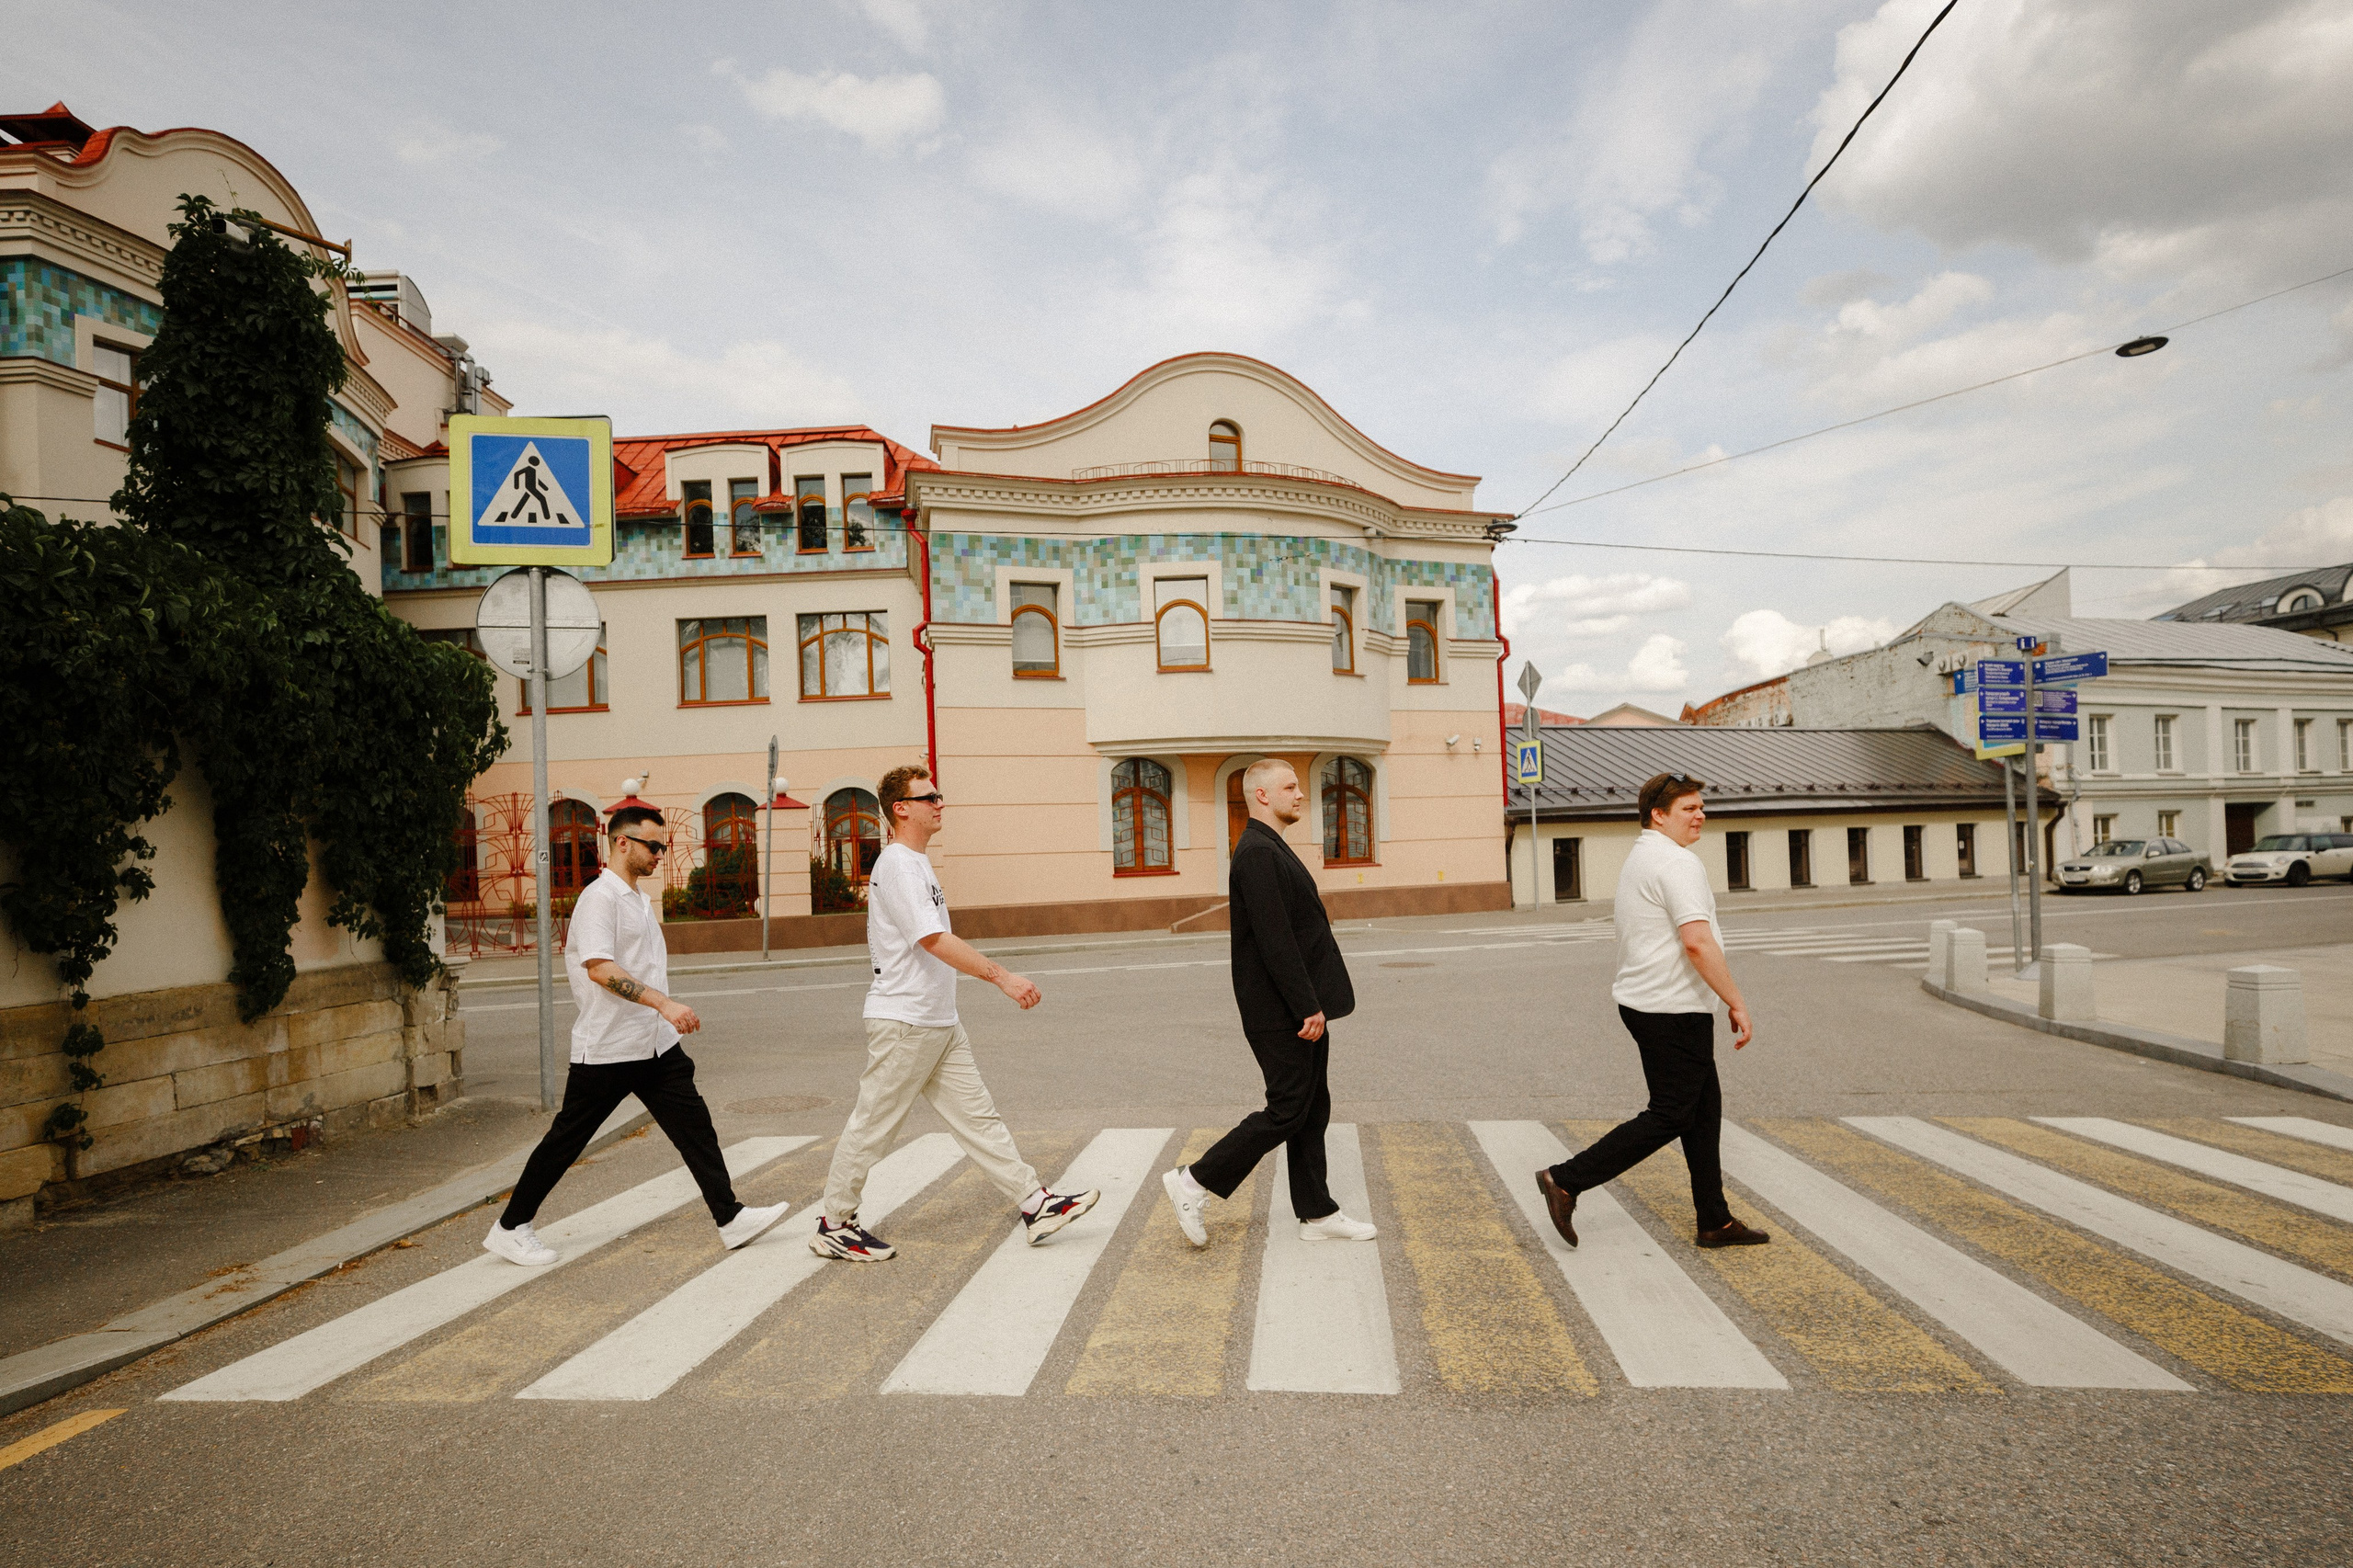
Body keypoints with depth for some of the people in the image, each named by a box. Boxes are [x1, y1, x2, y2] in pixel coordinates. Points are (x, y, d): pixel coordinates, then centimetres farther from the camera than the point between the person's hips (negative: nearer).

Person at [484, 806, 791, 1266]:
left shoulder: (640, 899, 16)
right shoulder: (600, 897, -14)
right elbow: (599, 968, -26)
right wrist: (664, 1003, -33)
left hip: (655, 1044, 8)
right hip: (605, 1048, -8)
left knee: (693, 1125, 3)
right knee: (567, 1139, 6)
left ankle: (730, 1218, 6)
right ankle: (510, 1228, 24)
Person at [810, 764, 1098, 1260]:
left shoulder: (916, 865, 15)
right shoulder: (897, 866, -17)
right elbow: (934, 940, -27)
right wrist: (1001, 976, -30)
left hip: (939, 1023, 10)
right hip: (901, 1023, -9)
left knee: (977, 1116, 9)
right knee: (871, 1126, 4)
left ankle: (1036, 1205, 11)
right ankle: (833, 1225, 20)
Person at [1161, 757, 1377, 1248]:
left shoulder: (1271, 849, 16)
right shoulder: (1257, 853, -18)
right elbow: (1274, 940, -24)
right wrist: (1308, 1007, -22)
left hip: (1300, 1008, 10)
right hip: (1283, 1014, -10)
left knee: (1312, 1111, 14)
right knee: (1286, 1111, -4)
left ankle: (1317, 1213, 24)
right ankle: (1194, 1181, 7)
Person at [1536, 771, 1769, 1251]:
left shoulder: (1638, 857, 15)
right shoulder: (1679, 863, -17)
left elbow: (1619, 914, 27)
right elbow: (1698, 943, -26)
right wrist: (1738, 1004, -19)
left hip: (1643, 999, 10)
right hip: (1674, 1009, -10)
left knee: (1704, 1109, 15)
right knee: (1670, 1117, -3)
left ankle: (1715, 1222, 22)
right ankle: (1567, 1180, -1)